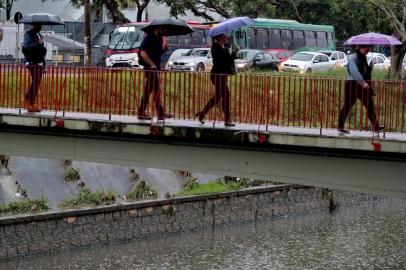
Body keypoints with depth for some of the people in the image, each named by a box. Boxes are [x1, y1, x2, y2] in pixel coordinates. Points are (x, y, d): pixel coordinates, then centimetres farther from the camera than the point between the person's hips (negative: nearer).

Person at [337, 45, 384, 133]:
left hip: (362, 85, 8)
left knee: (369, 105, 2)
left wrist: (370, 67, 1)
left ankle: (376, 127, 1)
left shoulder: (363, 58, 15)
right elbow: (354, 72, -26)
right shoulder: (353, 58, -12)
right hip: (353, 84, -8)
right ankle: (340, 127, 8)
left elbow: (366, 73, 20)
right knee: (347, 106, -1)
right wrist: (363, 82, -34)